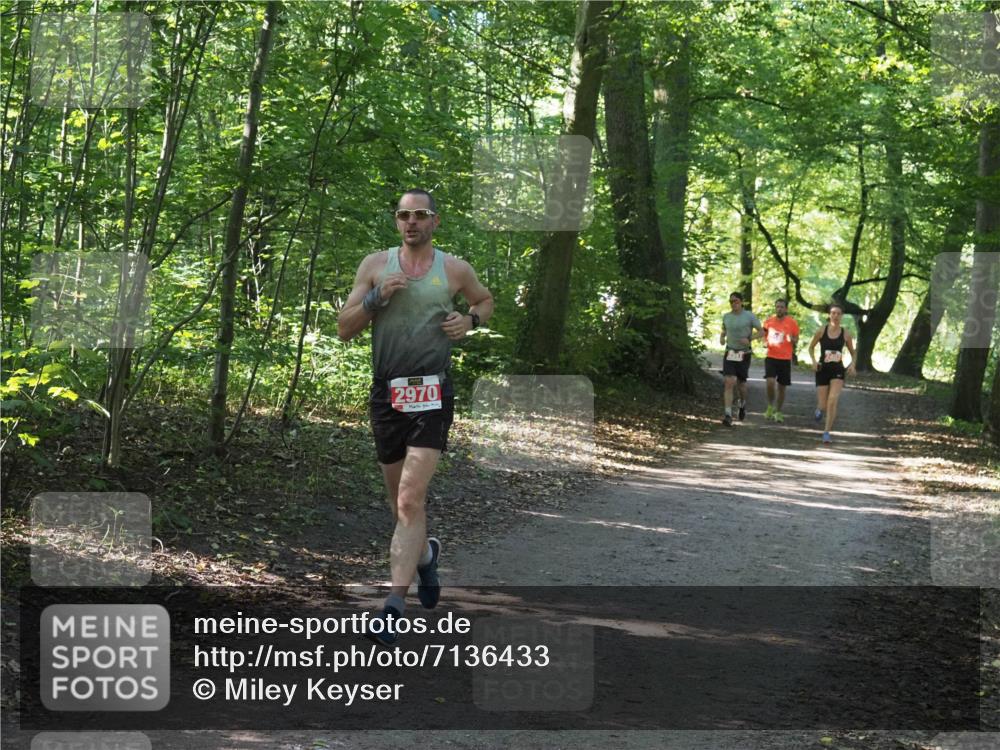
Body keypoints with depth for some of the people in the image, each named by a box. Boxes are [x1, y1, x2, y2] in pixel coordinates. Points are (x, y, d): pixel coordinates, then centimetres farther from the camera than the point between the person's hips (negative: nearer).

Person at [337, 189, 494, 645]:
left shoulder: (454, 270, 4)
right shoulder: (375, 265, 6)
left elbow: (486, 300, 24)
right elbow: (344, 329, 4)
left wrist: (470, 320, 2)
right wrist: (377, 298, -11)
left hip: (432, 394, -3)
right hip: (386, 393, 3)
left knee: (410, 501, -15)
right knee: (399, 501, 16)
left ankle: (394, 607, -19)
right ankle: (425, 554, 48)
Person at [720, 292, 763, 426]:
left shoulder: (749, 316, -5)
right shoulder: (726, 317, 6)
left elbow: (761, 332, -2)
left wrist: (749, 339, -18)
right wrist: (722, 338, 1)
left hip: (744, 354, -1)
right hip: (730, 353, 1)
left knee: (741, 383, 9)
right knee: (729, 382, -13)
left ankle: (742, 404, 42)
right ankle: (728, 415, -18)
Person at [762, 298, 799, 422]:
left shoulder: (792, 322, -2)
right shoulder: (769, 321, 3)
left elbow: (796, 340, 5)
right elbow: (763, 335, 17)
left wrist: (792, 340, -17)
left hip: (785, 358, 0)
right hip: (771, 357, 0)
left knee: (782, 387, 6)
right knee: (770, 382, -18)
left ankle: (778, 412, 21)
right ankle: (770, 407, 4)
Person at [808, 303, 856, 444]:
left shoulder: (846, 333, 0)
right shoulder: (821, 331, -3)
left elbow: (853, 352, 12)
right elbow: (811, 347, 10)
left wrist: (852, 364, -7)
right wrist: (814, 361, -7)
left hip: (838, 370, 0)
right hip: (822, 370, 0)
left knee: (833, 401, -20)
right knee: (823, 406, 1)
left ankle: (827, 432, -13)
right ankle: (819, 409, 41)